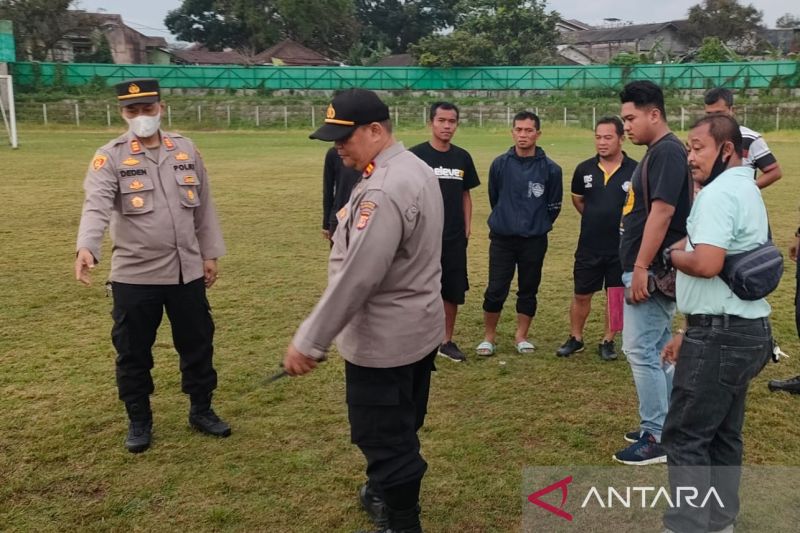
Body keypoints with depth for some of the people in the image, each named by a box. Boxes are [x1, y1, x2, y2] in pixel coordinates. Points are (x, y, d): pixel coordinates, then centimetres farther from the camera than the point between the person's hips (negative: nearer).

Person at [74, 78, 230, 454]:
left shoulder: (186, 150, 6)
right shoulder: (110, 157, -7)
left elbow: (203, 207, 11)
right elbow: (96, 206, -23)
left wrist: (210, 254, 9)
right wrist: (87, 248, -40)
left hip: (187, 271, 3)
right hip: (134, 275, -3)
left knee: (198, 344, 14)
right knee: (133, 352, 9)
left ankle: (201, 410, 33)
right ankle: (139, 421, 29)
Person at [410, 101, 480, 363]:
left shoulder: (462, 157, 7)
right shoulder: (415, 155, -7)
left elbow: (465, 195, 13)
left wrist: (467, 229, 8)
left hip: (455, 239, 5)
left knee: (453, 292, 11)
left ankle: (447, 341, 25)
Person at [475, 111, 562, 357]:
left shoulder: (550, 169, -5)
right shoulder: (499, 164, -3)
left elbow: (554, 206, 5)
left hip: (534, 241, 0)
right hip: (501, 239, 0)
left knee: (528, 290, 9)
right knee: (495, 290, 0)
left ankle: (521, 337, 24)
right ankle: (489, 337, 16)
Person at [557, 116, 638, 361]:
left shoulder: (635, 170, -11)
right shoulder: (585, 169, -1)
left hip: (621, 247, -2)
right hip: (589, 246, 2)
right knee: (581, 295, 11)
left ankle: (608, 341, 26)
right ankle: (575, 338, 28)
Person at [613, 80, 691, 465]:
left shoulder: (668, 152, -15)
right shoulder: (656, 153, 16)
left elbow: (661, 212, -23)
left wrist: (641, 268, -24)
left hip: (652, 271, -11)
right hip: (650, 269, 11)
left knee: (641, 351, -6)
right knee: (658, 351, 15)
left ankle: (657, 439, 3)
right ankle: (666, 427, 26)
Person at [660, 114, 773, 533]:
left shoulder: (718, 192, -15)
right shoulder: (745, 190, 18)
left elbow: (707, 264, -30)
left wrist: (670, 254, -8)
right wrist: (692, 332, 20)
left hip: (721, 335, -10)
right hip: (745, 329, 10)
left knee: (686, 436, -3)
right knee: (722, 435, 16)